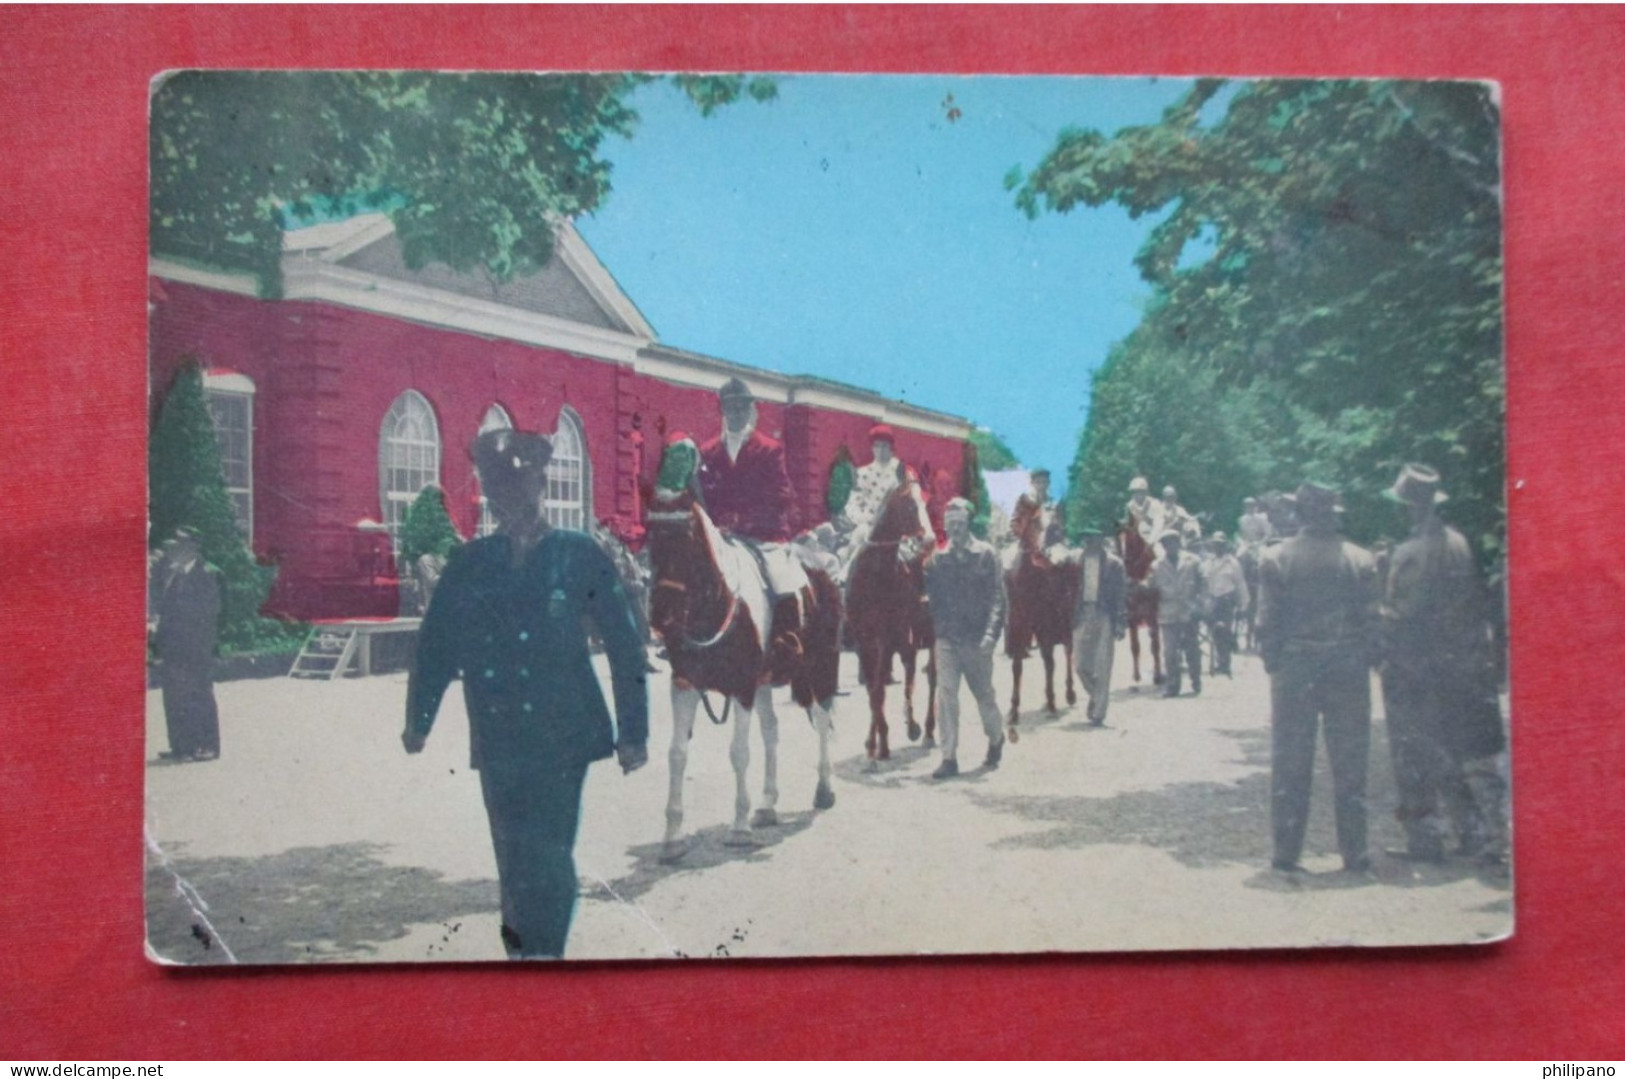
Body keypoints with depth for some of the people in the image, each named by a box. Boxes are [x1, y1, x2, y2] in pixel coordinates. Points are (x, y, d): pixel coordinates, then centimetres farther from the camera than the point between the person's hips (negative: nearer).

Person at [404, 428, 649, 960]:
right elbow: (436, 643, 11)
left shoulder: (579, 556, 0)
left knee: (546, 862, -8)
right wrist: (417, 723, 5)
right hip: (498, 742, 3)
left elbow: (624, 643, 1)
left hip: (562, 738, -3)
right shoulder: (469, 563, 8)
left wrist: (632, 731, -2)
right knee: (515, 866, 6)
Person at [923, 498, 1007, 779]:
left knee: (984, 693, 13)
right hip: (947, 638, 1)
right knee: (946, 695, -6)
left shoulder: (985, 554, -3)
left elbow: (997, 595, -7)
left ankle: (996, 739, 38)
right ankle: (949, 758, -2)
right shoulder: (938, 557, 4)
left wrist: (991, 632, -15)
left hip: (977, 639, -1)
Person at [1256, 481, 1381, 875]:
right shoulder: (1360, 559, 0)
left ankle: (1286, 851, 6)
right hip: (1349, 669, 1)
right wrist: (1367, 659, 7)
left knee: (1290, 764, 5)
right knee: (1349, 763, 7)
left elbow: (1267, 620, -5)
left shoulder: (1277, 558, -4)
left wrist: (1274, 662, 3)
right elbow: (1372, 619, -1)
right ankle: (1354, 852, 9)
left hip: (1295, 668, -1)